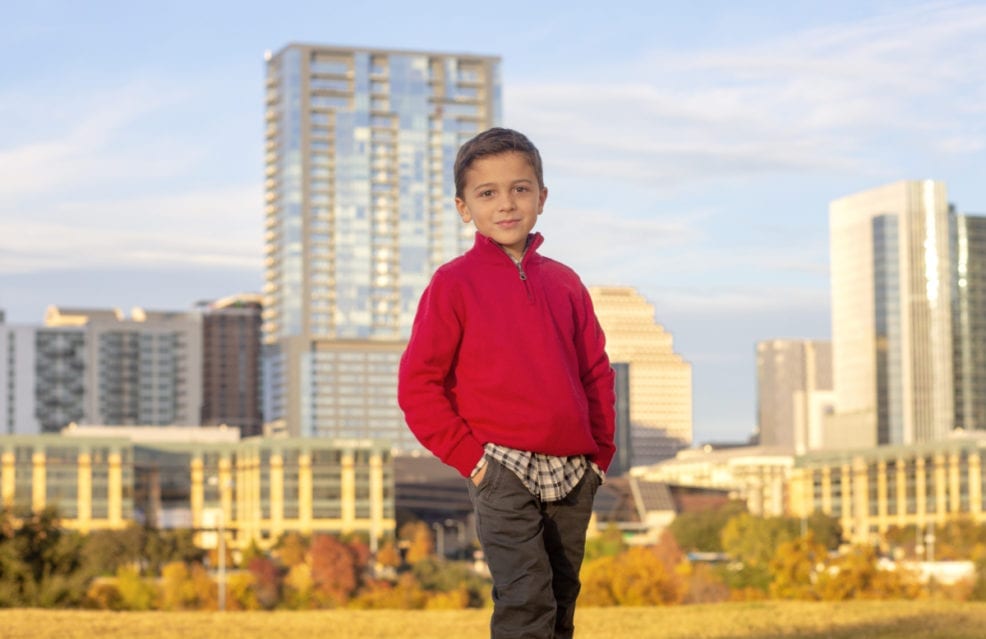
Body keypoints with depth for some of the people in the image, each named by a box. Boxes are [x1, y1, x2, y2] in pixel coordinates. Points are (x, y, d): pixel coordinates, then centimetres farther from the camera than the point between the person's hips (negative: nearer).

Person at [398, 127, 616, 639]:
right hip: (503, 471, -5)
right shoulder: (454, 283, -3)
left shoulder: (564, 283, 11)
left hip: (573, 475, 5)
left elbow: (596, 374, 17)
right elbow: (418, 384, -4)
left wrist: (600, 453, 8)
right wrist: (469, 457, -8)